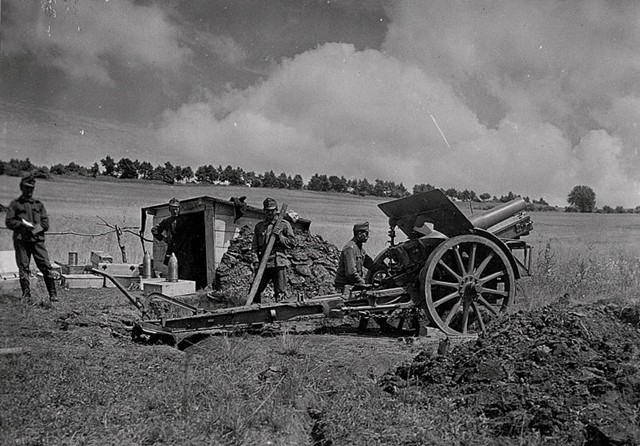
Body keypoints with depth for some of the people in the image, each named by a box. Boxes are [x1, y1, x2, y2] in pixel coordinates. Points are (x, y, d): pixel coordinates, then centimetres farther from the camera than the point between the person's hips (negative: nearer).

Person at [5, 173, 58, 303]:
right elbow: (9, 222, 2)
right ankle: (26, 294, 8)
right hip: (21, 240, -1)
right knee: (23, 268, 0)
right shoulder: (15, 204, 11)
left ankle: (53, 294, -5)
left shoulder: (39, 204, 16)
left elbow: (45, 224, 9)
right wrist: (23, 224, -12)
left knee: (46, 266, -7)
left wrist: (35, 229, -9)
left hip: (37, 239, 1)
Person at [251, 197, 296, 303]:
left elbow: (293, 242, 1)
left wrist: (279, 236, -12)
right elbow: (254, 246, 10)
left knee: (279, 293, -1)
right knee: (255, 291, 5)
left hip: (279, 263, -3)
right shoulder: (259, 226, 13)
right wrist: (256, 260, -4)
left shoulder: (284, 224, 4)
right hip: (263, 264, 3)